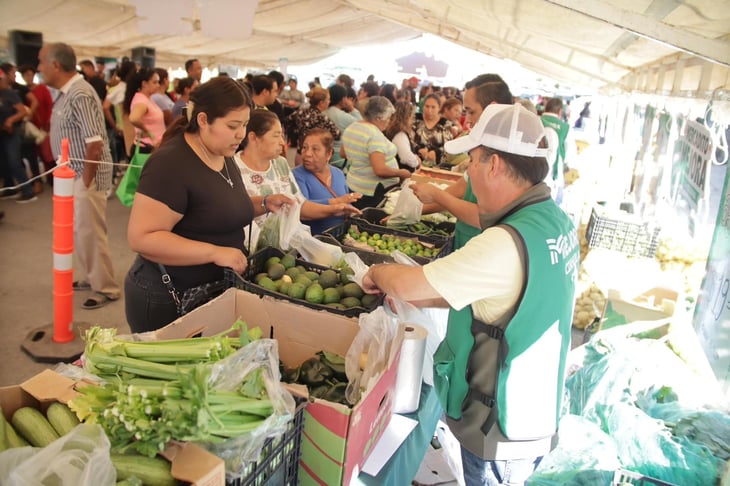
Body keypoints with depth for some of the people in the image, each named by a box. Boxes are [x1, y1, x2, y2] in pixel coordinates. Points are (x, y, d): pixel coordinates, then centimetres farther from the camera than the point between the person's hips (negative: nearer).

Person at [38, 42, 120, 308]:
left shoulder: (80, 95, -20)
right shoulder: (67, 93, 10)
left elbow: (95, 144, -25)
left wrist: (85, 181, -20)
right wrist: (76, 179, 13)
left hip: (86, 177, -10)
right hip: (73, 175, 10)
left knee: (90, 233, -2)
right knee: (78, 231, 18)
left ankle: (106, 288, 9)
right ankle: (88, 277, 33)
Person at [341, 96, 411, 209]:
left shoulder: (351, 128, 4)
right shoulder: (375, 135, -22)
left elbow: (344, 154, 19)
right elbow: (380, 170, -28)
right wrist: (401, 173, -14)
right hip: (375, 192, -9)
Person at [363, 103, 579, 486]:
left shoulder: (508, 243, -31)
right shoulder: (556, 221, -1)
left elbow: (407, 285, -25)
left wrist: (378, 273, -4)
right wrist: (418, 294, 4)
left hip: (503, 430, -8)